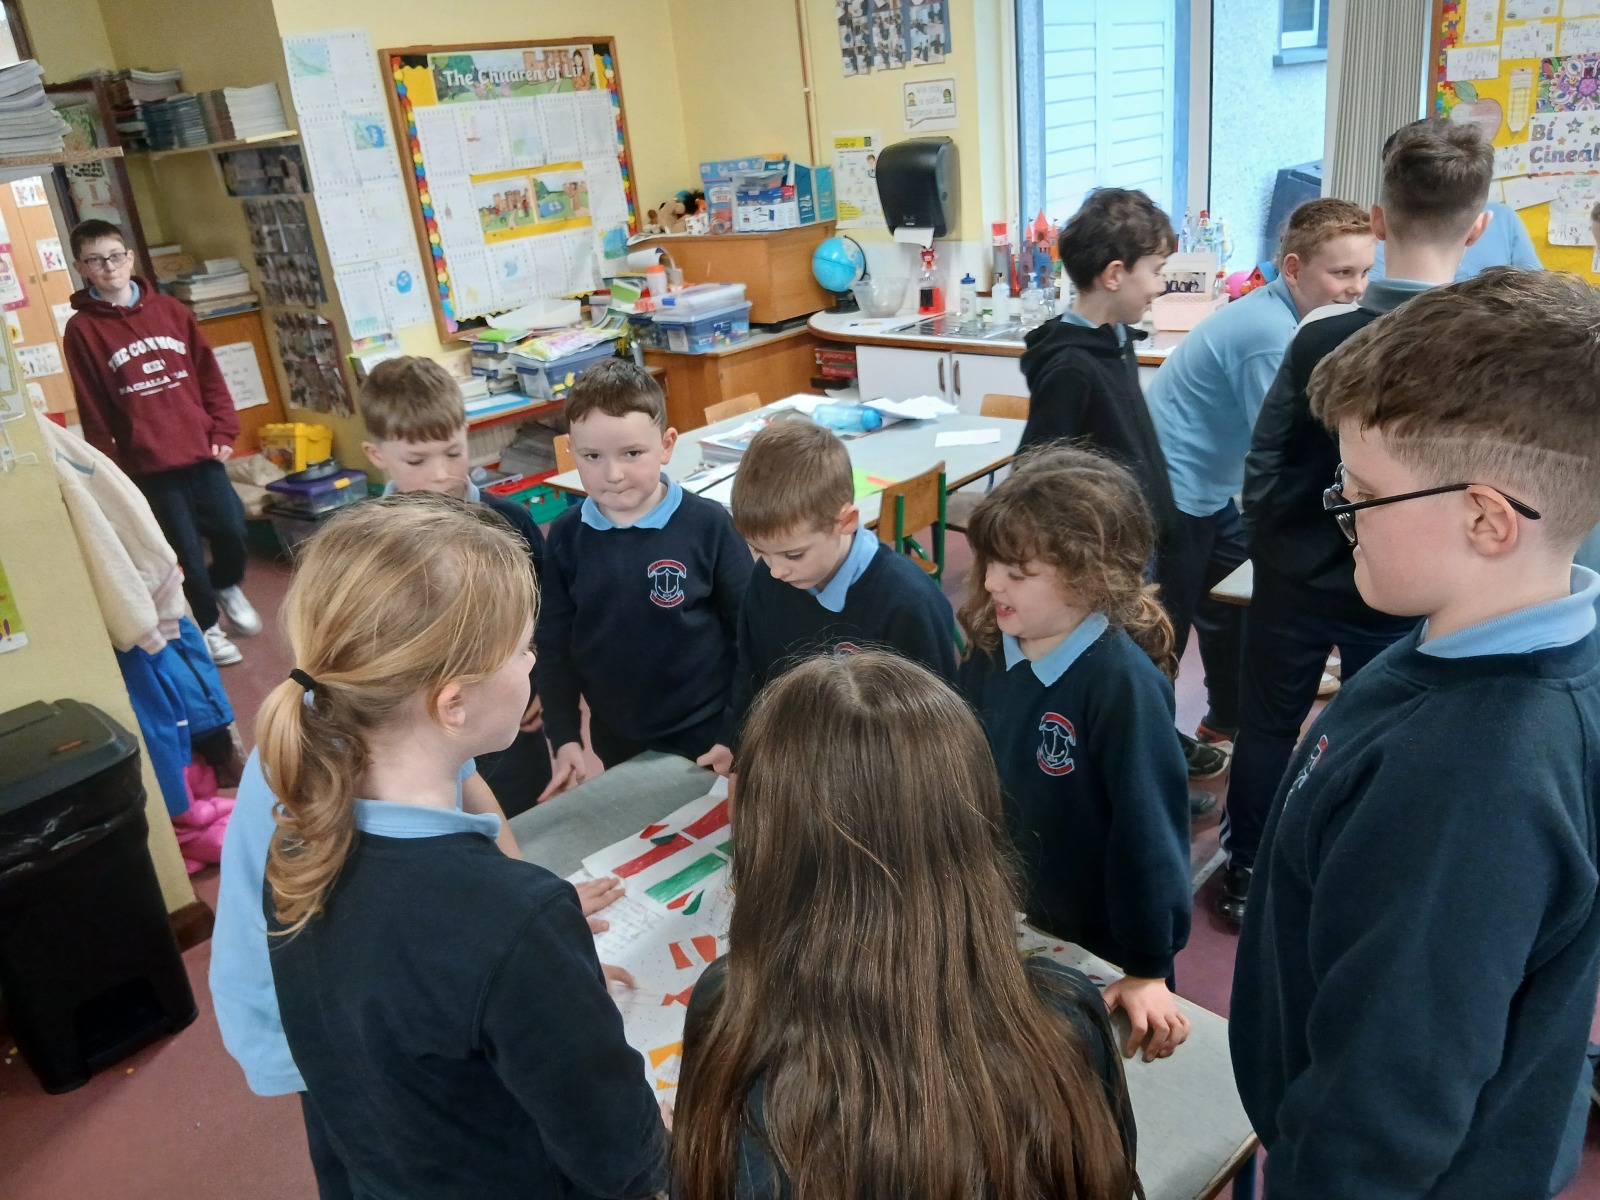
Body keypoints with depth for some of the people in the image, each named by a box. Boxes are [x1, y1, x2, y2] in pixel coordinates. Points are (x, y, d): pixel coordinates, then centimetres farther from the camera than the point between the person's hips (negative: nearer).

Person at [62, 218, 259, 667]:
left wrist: (222, 431, 2)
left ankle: (227, 587, 36)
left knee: (232, 530, 3)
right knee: (186, 550, 2)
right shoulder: (81, 330, -3)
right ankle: (208, 625, 24)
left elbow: (209, 375, 9)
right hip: (149, 464, -3)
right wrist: (110, 468, -2)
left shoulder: (170, 310, 7)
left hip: (202, 451, 3)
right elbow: (92, 411, -2)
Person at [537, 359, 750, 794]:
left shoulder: (709, 525, -16)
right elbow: (555, 645, 2)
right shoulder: (566, 537, -6)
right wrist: (564, 738, -1)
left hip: (709, 736, -3)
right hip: (617, 742, 3)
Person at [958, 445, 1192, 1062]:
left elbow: (1148, 826, -22)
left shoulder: (1123, 682, -26)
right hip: (1003, 923, 6)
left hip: (1098, 950, -5)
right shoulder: (990, 652, -7)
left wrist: (1148, 971, -17)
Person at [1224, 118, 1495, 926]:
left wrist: (1273, 554, 5)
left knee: (1267, 724, 17)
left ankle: (1243, 876, 31)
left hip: (1299, 577, 0)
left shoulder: (1322, 341, -16)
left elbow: (1264, 469, -11)